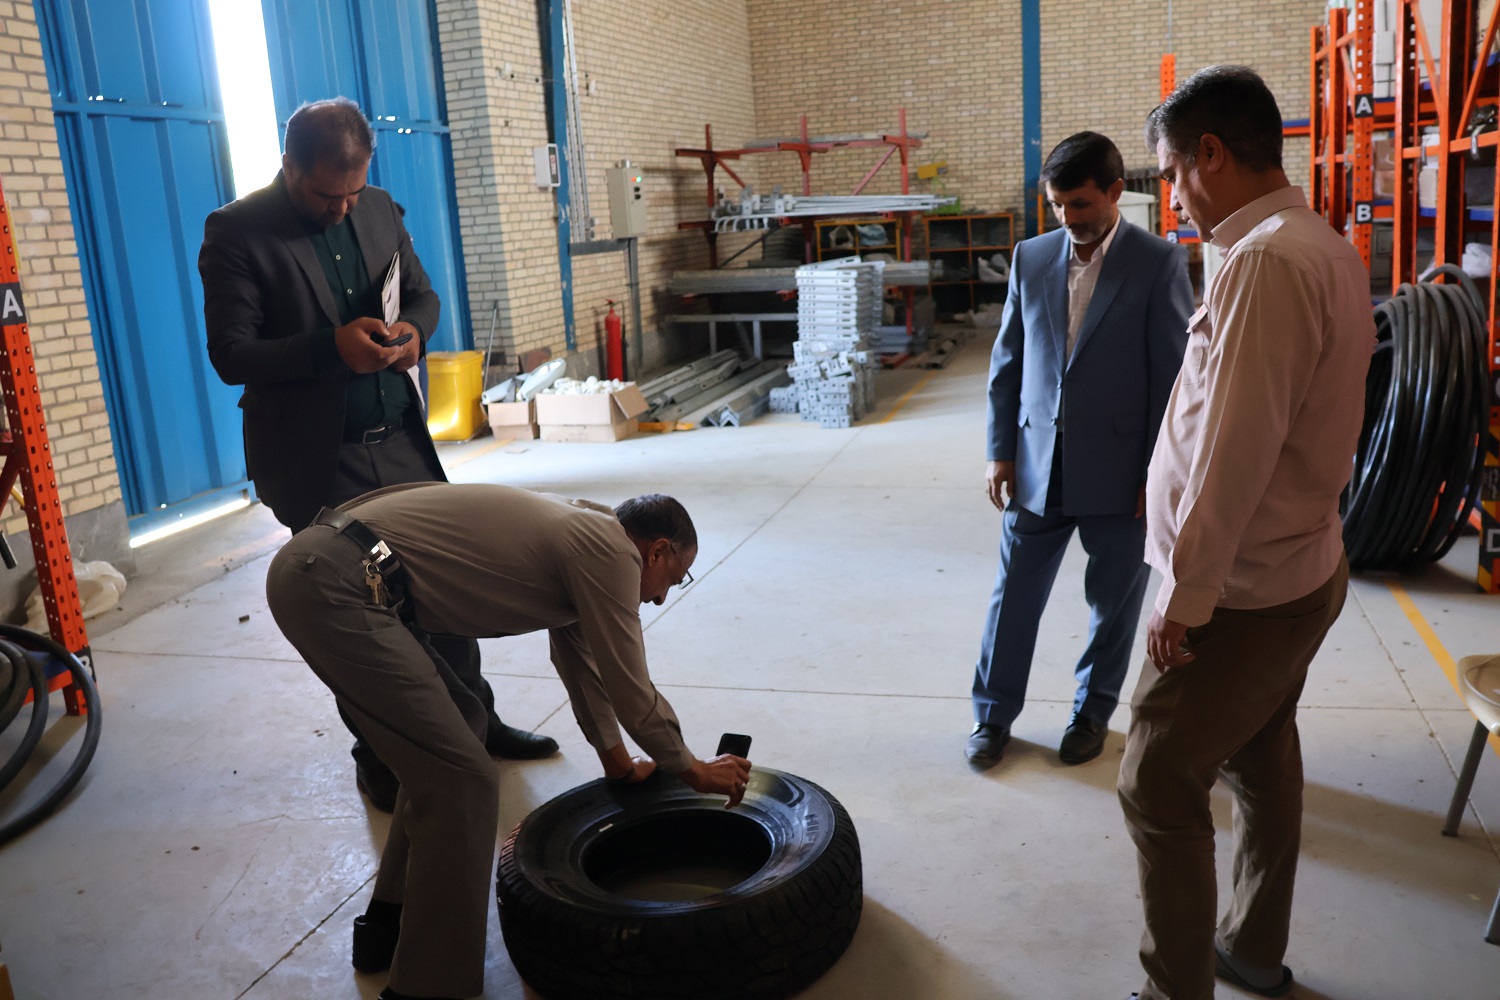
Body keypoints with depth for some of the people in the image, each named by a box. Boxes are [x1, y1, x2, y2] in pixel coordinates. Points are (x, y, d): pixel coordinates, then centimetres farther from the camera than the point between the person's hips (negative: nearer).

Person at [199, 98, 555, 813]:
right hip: (318, 463, -4)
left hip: (402, 443, 5)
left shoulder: (378, 210, 5)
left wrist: (413, 328, -8)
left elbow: (422, 292, 16)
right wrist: (331, 347, -26)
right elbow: (229, 353, -13)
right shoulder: (236, 232, -10)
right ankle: (380, 759, 24)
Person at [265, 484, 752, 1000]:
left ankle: (390, 925, 31)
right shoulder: (610, 548, -5)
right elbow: (631, 691, -1)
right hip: (336, 585, -11)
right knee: (463, 780, -9)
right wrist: (692, 769, 16)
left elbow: (584, 665, 34)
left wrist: (620, 764, 43)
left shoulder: (580, 534, 22)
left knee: (456, 726, 22)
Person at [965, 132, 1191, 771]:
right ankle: (993, 715, 26)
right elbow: (1007, 361, 7)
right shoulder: (1030, 258, 3)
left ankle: (1093, 712, 33)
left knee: (1114, 603, 12)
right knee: (1014, 595, 10)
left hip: (1118, 471, -2)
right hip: (1036, 465, 3)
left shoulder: (1159, 263, -7)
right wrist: (1000, 451, 3)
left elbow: (1173, 375, -7)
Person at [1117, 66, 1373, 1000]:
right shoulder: (1330, 248, 7)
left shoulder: (1267, 259, -23)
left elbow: (1233, 450, -25)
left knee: (1160, 786, 0)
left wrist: (1186, 595, -18)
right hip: (1304, 568, 10)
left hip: (1247, 594, -10)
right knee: (1262, 758, 22)